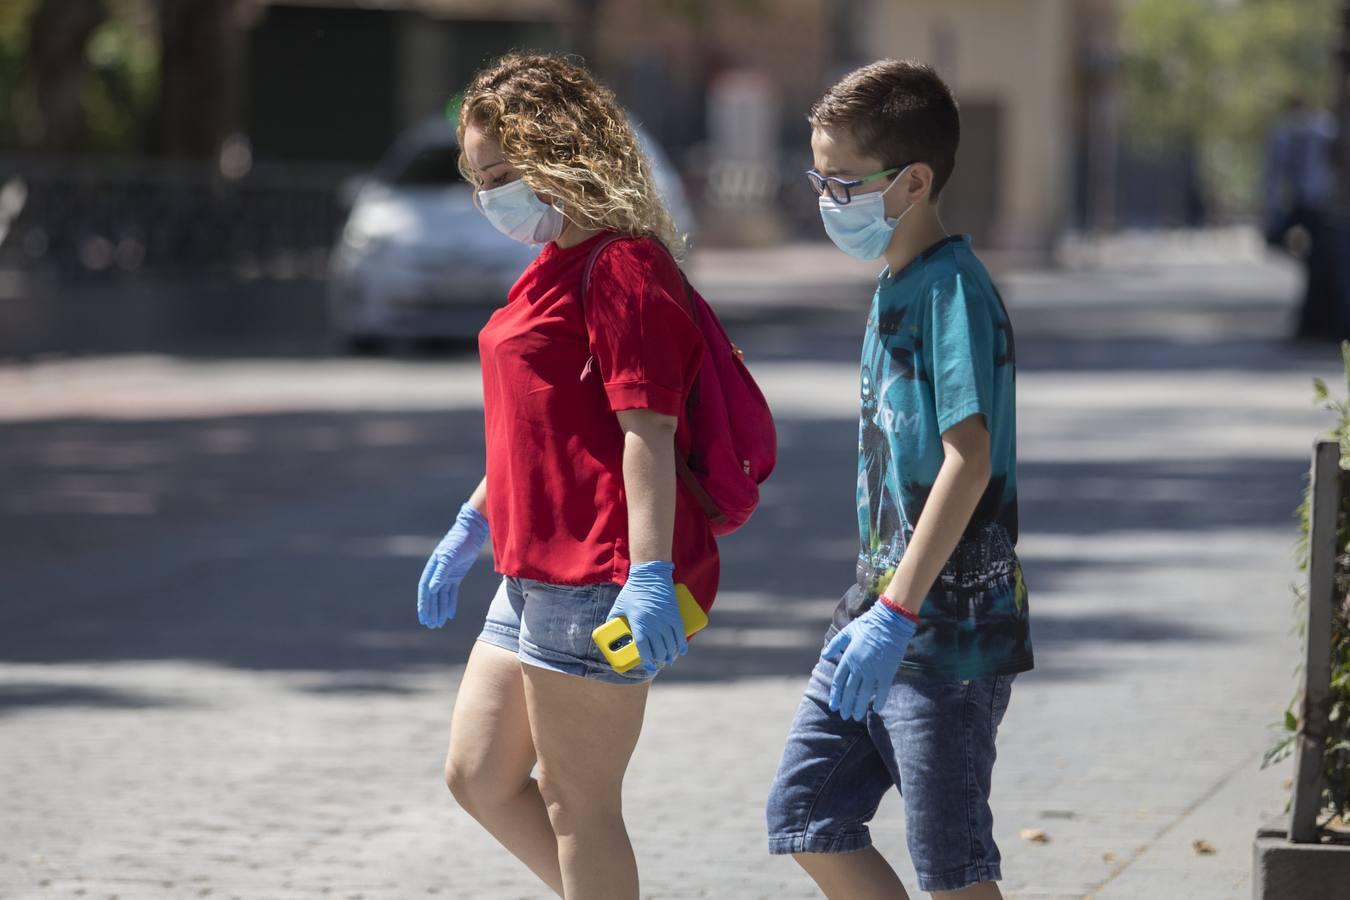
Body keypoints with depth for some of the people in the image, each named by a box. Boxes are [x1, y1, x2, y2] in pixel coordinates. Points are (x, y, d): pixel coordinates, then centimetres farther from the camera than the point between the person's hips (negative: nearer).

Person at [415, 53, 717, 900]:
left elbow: (648, 432, -22)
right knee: (478, 775, 14)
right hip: (537, 573, 11)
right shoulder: (555, 268, 16)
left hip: (598, 582, -11)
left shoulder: (624, 271, -15)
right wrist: (472, 527, 29)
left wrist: (650, 575, -27)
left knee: (577, 804, -3)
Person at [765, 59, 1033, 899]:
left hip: (952, 631, -9)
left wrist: (897, 614, -29)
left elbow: (968, 460, -24)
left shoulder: (955, 291, -16)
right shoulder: (895, 286, 12)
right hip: (882, 612, 9)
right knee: (805, 815, 11)